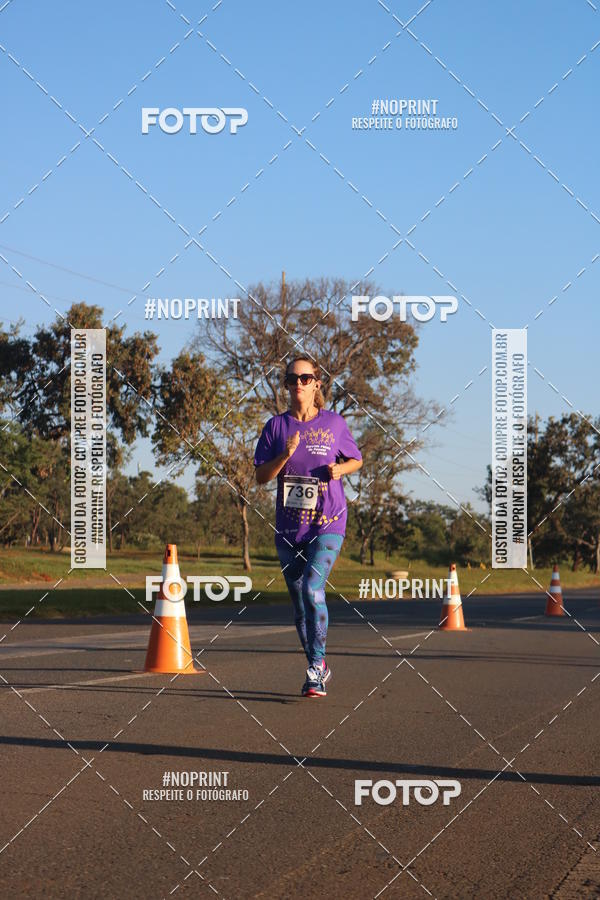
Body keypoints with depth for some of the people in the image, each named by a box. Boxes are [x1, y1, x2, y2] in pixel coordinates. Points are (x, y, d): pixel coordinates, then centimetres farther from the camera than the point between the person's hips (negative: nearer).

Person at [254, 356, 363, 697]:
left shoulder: (334, 422, 1)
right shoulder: (276, 426, 4)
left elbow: (357, 460, 14)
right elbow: (261, 476, 1)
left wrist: (340, 469, -8)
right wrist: (286, 454, -15)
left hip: (328, 523, -3)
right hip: (289, 527, 3)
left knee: (312, 588, -21)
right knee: (300, 601, 10)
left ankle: (317, 666, -12)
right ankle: (318, 668, 26)